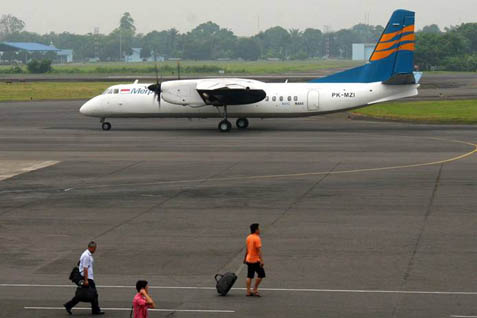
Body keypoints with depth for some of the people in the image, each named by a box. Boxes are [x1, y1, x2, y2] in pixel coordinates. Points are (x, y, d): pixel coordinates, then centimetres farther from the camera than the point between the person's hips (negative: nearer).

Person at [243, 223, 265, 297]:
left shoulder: (248, 237, 7)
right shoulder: (257, 238, -16)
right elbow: (259, 250, -21)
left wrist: (245, 258, 26)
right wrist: (261, 260, -23)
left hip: (249, 260, 8)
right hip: (255, 260, -8)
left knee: (249, 276, 9)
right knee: (261, 274, 3)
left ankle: (248, 291, 9)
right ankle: (255, 290, 3)